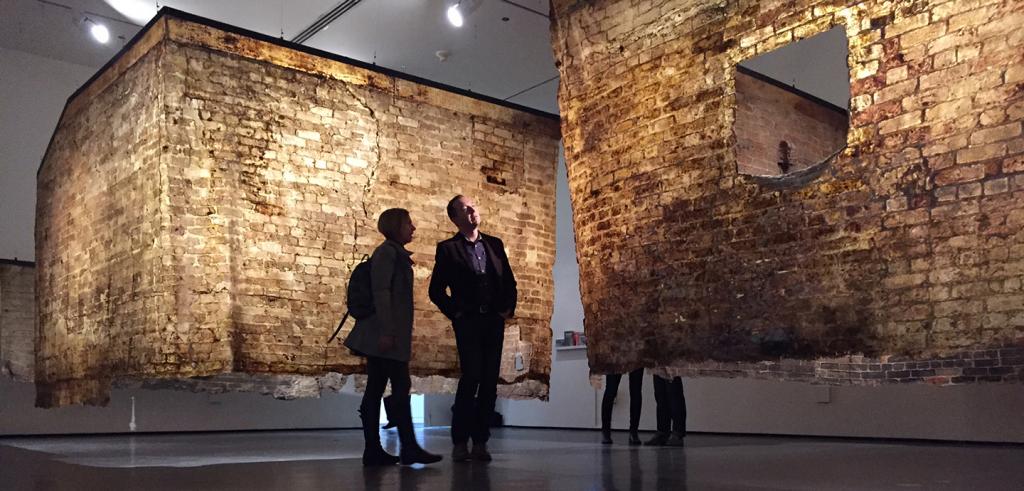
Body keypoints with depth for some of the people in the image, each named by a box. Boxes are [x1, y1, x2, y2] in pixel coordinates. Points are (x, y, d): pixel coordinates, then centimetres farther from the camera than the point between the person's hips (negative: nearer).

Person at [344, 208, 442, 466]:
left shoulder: (394, 253, 22)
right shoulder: (387, 252, -8)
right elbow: (380, 291, -17)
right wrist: (386, 331, -22)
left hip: (384, 337, 10)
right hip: (386, 335, -10)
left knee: (375, 391, 6)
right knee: (401, 387, -8)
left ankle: (373, 450, 8)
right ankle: (409, 448, -6)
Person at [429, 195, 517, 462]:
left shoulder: (495, 244, 14)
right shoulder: (448, 248, 2)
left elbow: (509, 281, 18)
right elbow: (436, 290, 2)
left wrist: (509, 308, 6)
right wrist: (454, 313, -5)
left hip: (494, 322, 4)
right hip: (468, 322, -4)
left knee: (490, 382, 2)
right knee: (471, 377, -13)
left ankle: (480, 441, 9)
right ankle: (460, 442, -4)